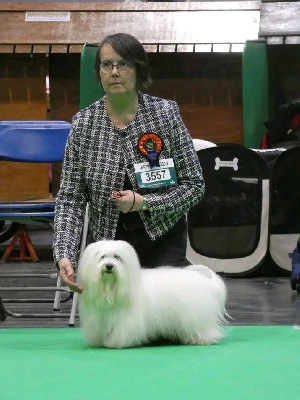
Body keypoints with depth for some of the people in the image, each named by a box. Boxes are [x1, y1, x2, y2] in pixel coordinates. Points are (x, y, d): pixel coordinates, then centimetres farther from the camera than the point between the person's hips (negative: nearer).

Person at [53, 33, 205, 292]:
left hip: (162, 241, -2)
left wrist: (143, 203, -20)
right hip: (110, 239, 2)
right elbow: (71, 197, -6)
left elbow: (194, 186, -7)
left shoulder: (165, 113, -9)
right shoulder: (84, 123, -5)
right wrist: (64, 255, -20)